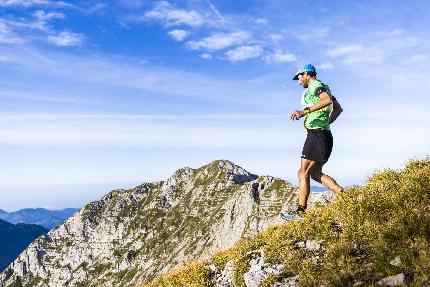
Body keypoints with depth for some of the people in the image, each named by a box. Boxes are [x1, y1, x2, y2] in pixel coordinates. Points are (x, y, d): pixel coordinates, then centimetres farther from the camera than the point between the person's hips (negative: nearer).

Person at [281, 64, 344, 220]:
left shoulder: (315, 86, -7)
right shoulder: (323, 88, 25)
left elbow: (328, 100, -28)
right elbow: (338, 108, 31)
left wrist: (304, 111, -33)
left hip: (317, 134, -10)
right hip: (324, 134, 10)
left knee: (304, 173, -8)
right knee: (316, 174, 11)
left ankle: (300, 212, -7)